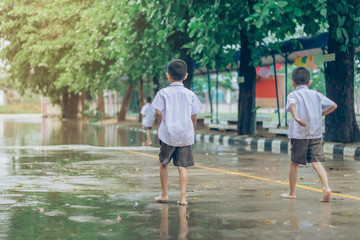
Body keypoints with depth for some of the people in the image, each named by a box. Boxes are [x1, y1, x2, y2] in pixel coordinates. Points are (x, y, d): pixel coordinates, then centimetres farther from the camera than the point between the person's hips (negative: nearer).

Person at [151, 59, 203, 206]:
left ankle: (164, 195, 22)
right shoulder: (190, 94, 2)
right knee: (183, 166, 2)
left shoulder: (163, 93, -3)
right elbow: (193, 116, 4)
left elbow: (158, 112, -8)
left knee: (163, 163, 15)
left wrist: (163, 125, 11)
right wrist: (193, 131, 18)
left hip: (168, 134, -1)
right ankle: (183, 197, -3)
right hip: (186, 135, 1)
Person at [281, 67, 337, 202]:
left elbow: (292, 105, -26)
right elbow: (333, 105, 17)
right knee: (317, 163, 0)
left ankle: (292, 192, 21)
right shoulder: (316, 95, 12)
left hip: (299, 134, -3)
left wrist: (296, 118, -43)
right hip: (316, 134, 3)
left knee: (294, 163, 11)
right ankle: (326, 187, -22)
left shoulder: (293, 95, -2)